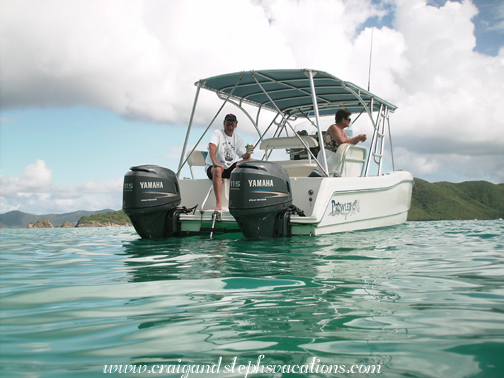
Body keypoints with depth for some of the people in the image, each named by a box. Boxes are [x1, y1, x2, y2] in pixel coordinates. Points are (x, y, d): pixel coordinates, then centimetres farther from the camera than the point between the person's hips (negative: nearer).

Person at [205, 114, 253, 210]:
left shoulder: (238, 139, 12)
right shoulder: (217, 133, -2)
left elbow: (244, 156, 2)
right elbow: (212, 147, -21)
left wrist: (248, 153, -23)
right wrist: (215, 163, -37)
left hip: (230, 168, 5)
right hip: (212, 167, -5)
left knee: (250, 161, -12)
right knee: (218, 170, -41)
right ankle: (218, 204, -48)